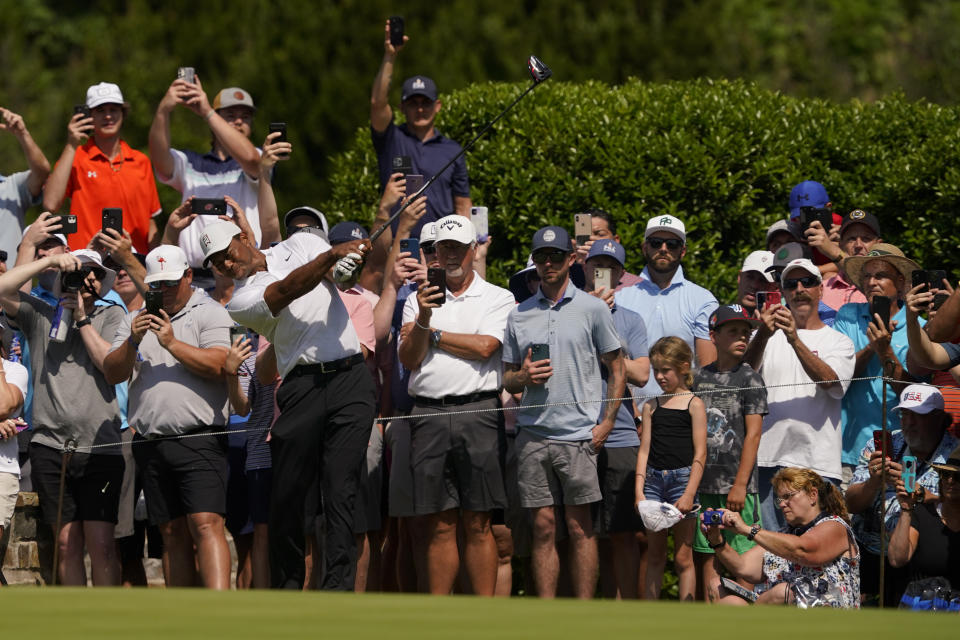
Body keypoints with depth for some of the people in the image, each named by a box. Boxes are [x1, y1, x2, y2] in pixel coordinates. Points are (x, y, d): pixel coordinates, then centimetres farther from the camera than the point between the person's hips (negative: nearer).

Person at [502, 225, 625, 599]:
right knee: (543, 527, 2)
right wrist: (523, 377, -6)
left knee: (580, 527, -2)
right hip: (533, 434, 3)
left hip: (579, 433, -3)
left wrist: (607, 422, -3)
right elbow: (506, 378, 17)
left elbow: (616, 369, 7)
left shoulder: (592, 309, 4)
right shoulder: (519, 315, 12)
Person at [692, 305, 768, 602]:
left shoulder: (750, 379, -2)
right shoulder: (701, 377, 11)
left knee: (739, 554, -6)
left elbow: (753, 433, -7)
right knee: (706, 555, 6)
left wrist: (740, 484, -14)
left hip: (736, 486, -5)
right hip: (704, 483, 5)